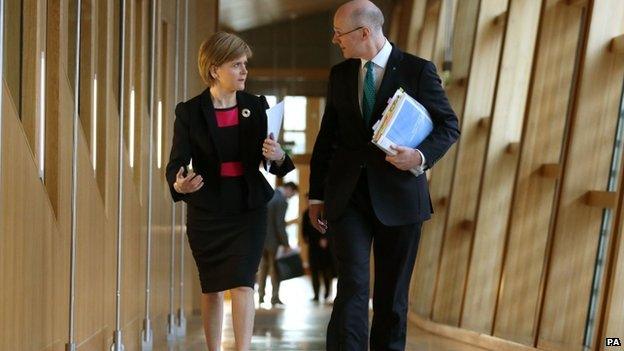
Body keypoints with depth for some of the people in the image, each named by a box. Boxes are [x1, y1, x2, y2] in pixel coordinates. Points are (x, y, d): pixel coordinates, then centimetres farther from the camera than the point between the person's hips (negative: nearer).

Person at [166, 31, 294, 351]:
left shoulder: (257, 107, 1)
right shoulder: (189, 112, -4)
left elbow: (272, 161, 4)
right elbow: (176, 162, -9)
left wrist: (278, 157, -20)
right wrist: (179, 184, -31)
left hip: (249, 208, 0)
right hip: (206, 211, 0)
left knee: (242, 284, -10)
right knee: (211, 288, 11)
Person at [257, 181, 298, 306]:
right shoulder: (282, 201, -16)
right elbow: (280, 225, -19)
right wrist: (286, 244, -13)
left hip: (262, 238, 7)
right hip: (273, 239, -7)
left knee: (263, 267, 13)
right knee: (275, 269, 1)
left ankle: (261, 296, 15)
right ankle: (275, 298, 3)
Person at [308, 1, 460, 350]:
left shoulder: (418, 70, -3)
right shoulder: (340, 74, 9)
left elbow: (449, 125, 0)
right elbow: (327, 138, 13)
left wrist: (421, 156, -19)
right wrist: (317, 194, 11)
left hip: (398, 194, -1)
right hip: (348, 196, 2)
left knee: (393, 292, 9)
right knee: (352, 284, -9)